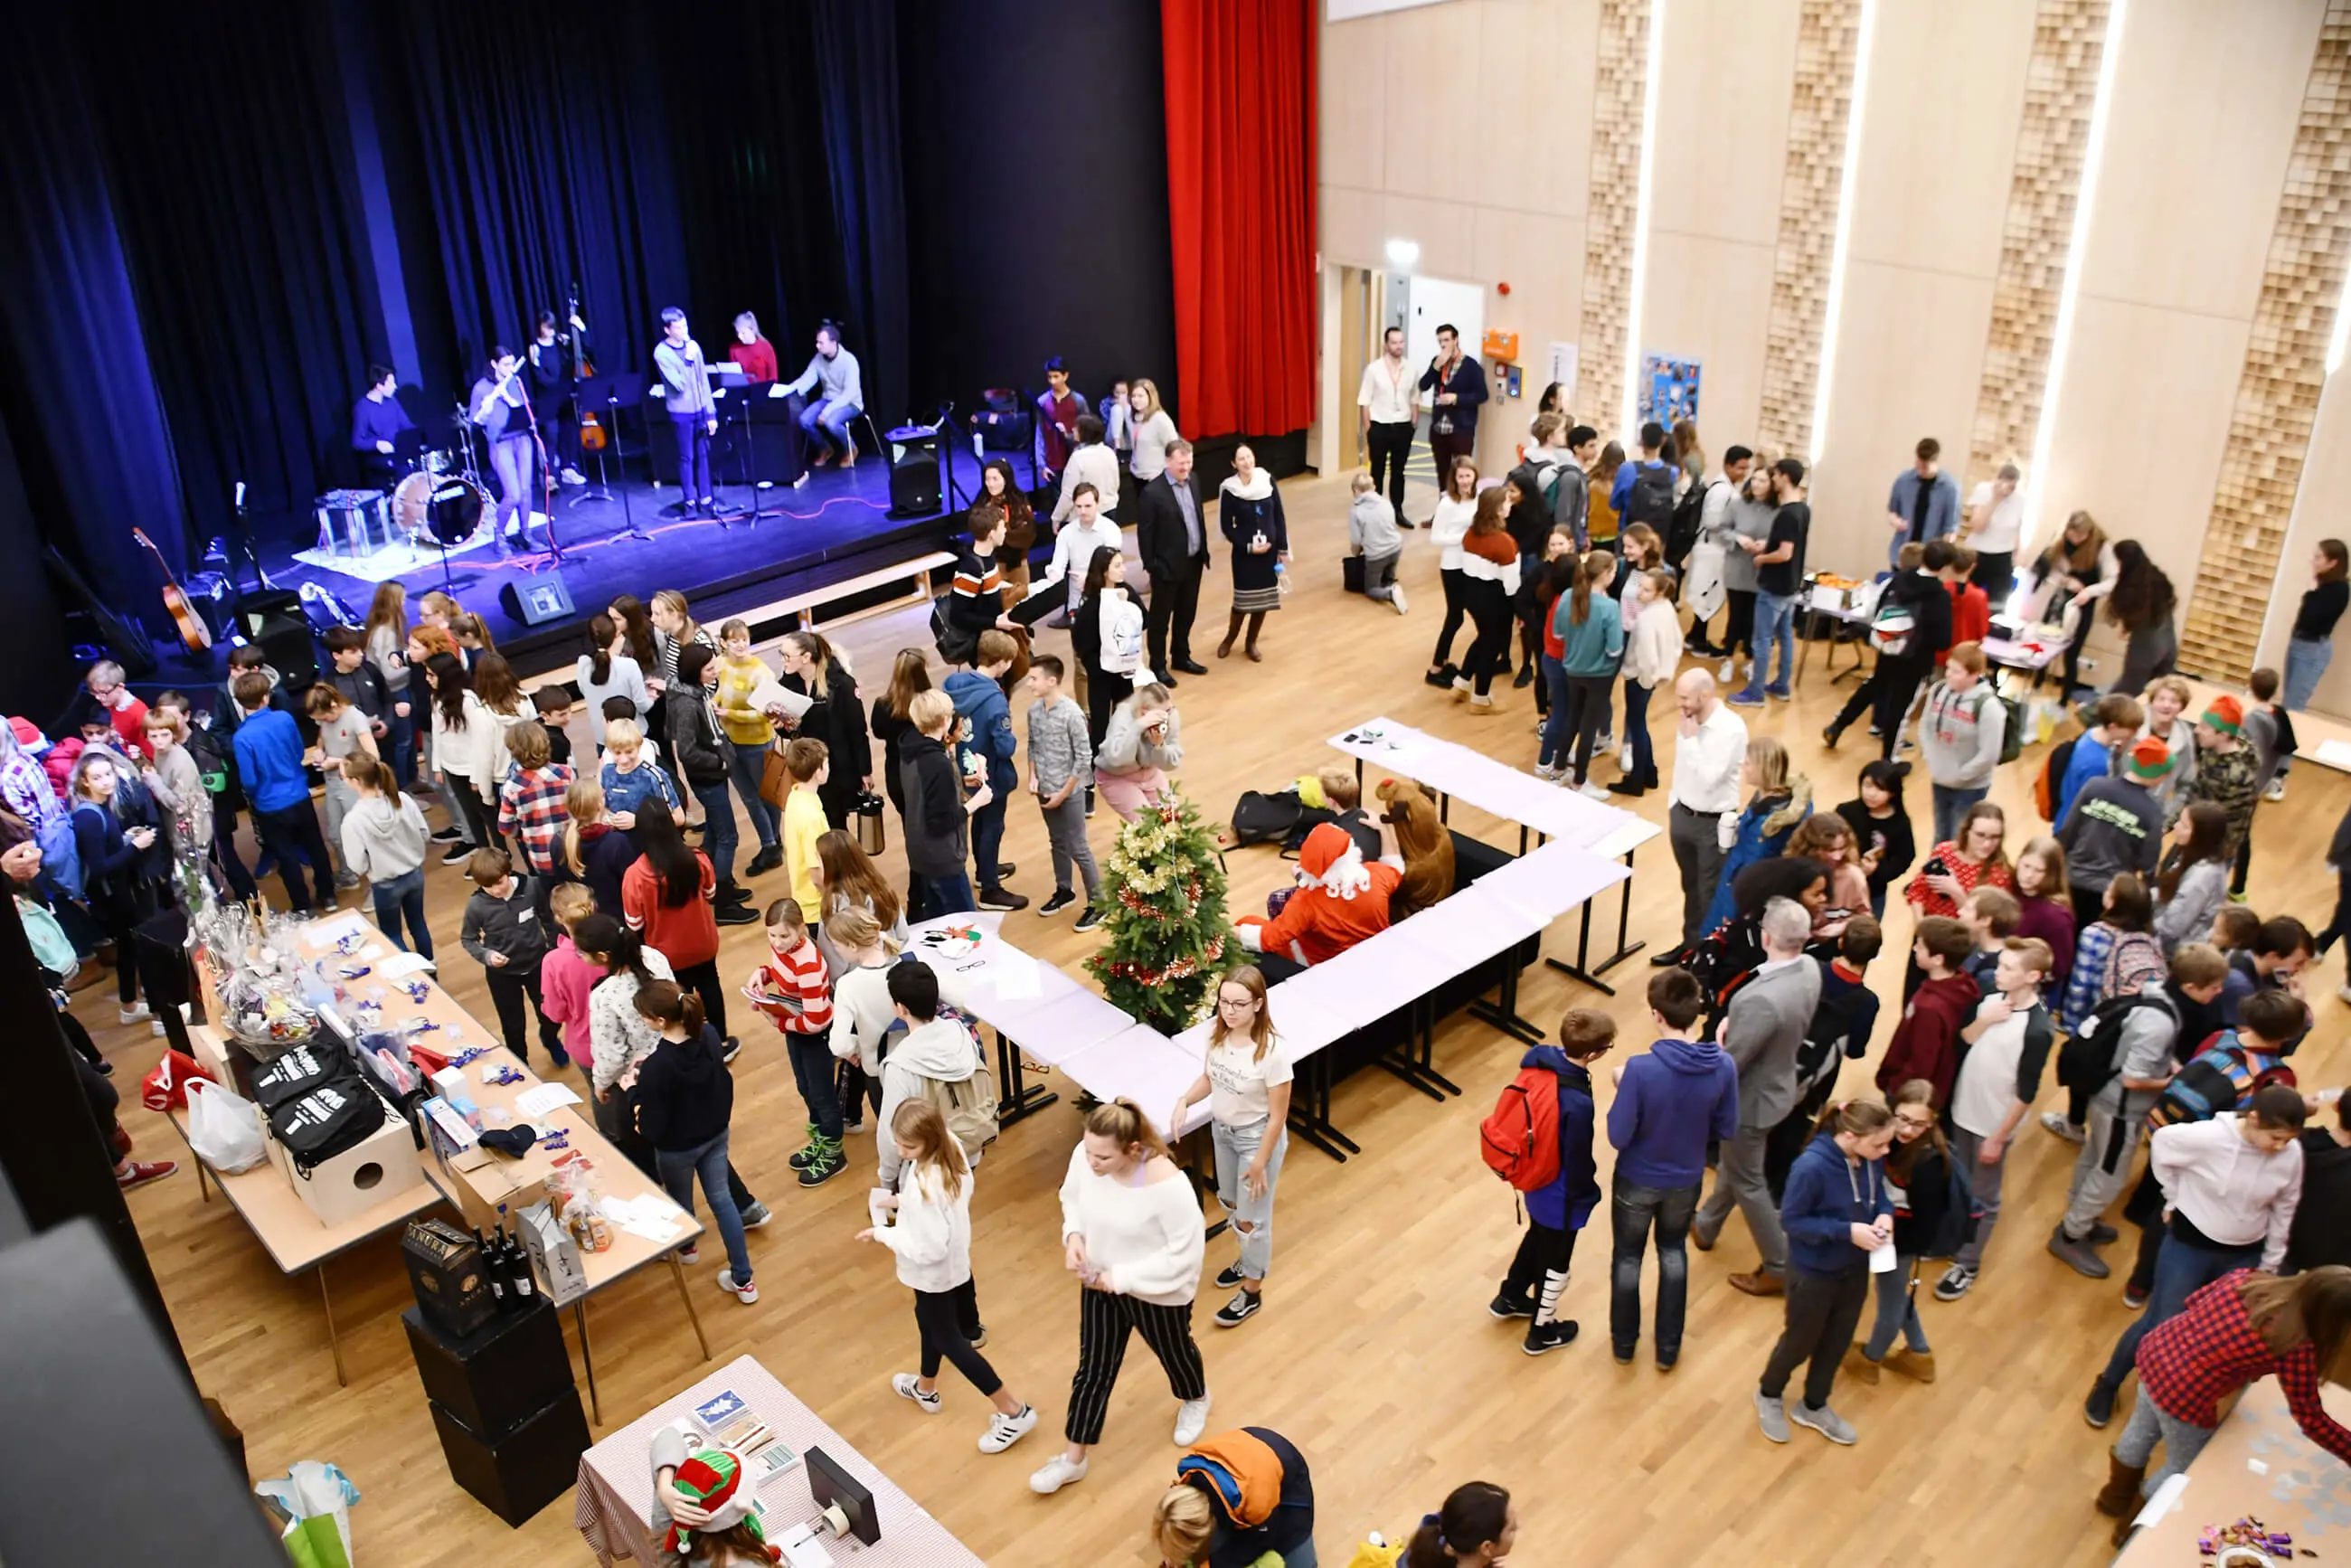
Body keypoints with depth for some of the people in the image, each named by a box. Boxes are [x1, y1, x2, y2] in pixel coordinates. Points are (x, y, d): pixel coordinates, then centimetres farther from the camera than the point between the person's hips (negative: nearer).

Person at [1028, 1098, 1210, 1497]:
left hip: (1158, 1292, -4)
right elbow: (1071, 1197, 1)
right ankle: (1073, 1459, 36)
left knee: (1173, 1351, 27)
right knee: (1093, 1370, 18)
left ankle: (1195, 1400, 61)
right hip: (1099, 1282, 4)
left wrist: (1121, 1277, -26)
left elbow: (1185, 1253, -29)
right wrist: (1073, 1235, -18)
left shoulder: (1168, 1185, -39)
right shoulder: (1085, 1156, -22)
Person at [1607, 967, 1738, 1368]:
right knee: (1673, 1252, 28)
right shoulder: (1724, 1067, -21)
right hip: (1686, 1181, 3)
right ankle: (1668, 1348, 40)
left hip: (1637, 1181, -3)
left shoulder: (1641, 1068, -32)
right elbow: (1726, 1132, -7)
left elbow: (1618, 1137, -24)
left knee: (1627, 1256, 22)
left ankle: (1623, 1344, 41)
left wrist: (1622, 1089, -9)